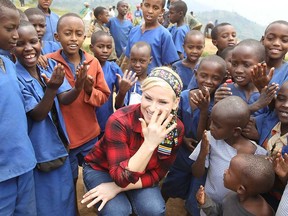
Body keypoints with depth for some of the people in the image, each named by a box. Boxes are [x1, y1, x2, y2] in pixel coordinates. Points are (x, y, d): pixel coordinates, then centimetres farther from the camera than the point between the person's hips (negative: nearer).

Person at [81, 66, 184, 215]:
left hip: (139, 173, 3)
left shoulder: (177, 128, -20)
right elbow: (121, 177, -34)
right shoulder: (119, 121, -33)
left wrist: (118, 187, -23)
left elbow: (157, 174, -12)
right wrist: (149, 143, -46)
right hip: (101, 169, -3)